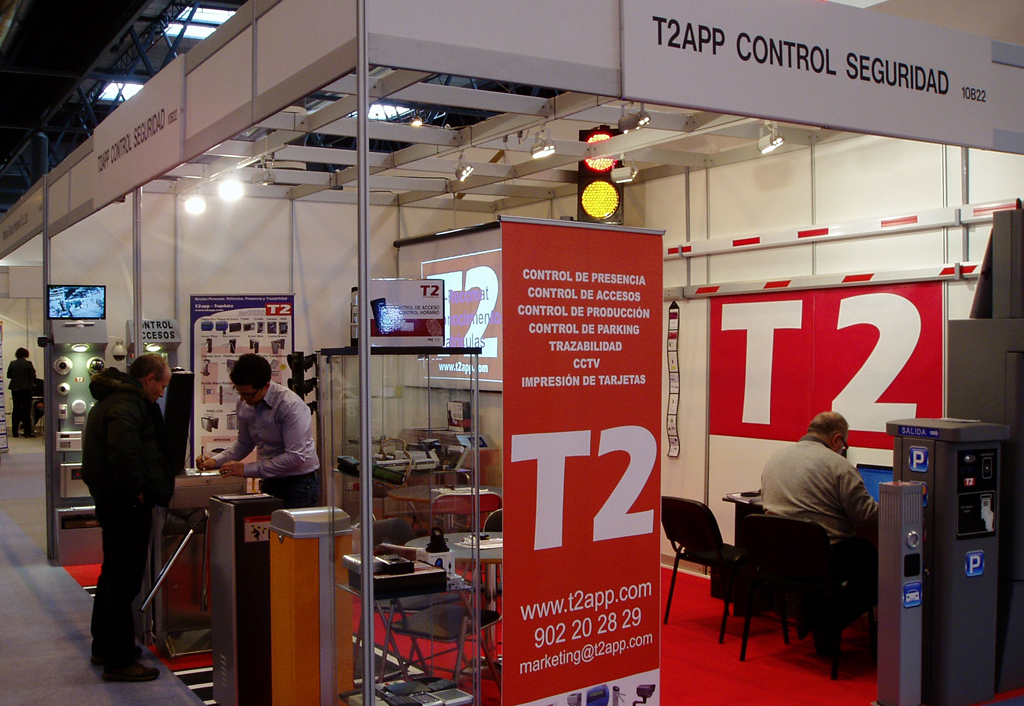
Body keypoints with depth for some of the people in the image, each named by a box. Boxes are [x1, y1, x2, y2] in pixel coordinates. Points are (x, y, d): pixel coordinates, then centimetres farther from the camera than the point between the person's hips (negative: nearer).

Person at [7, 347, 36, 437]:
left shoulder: (12, 363, 1)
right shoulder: (28, 363, -10)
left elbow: (8, 375, 7)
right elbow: (33, 376, -9)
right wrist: (33, 382, 11)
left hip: (15, 388, 4)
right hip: (26, 388, -4)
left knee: (16, 410, 10)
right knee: (27, 410, 1)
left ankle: (14, 432, 11)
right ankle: (28, 432, -1)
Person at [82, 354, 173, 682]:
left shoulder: (112, 399, 16)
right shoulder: (127, 405, -18)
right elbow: (123, 452, -33)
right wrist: (136, 491, -21)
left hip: (110, 499, 11)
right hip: (125, 504, -11)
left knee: (114, 575, 21)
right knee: (124, 580, -4)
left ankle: (104, 646, 35)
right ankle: (118, 661, 3)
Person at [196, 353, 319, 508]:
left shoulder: (290, 406, -21)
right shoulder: (244, 405, 3)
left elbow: (296, 457, -23)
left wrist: (247, 469, -21)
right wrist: (216, 461, 1)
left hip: (299, 484, -6)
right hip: (270, 483, 6)